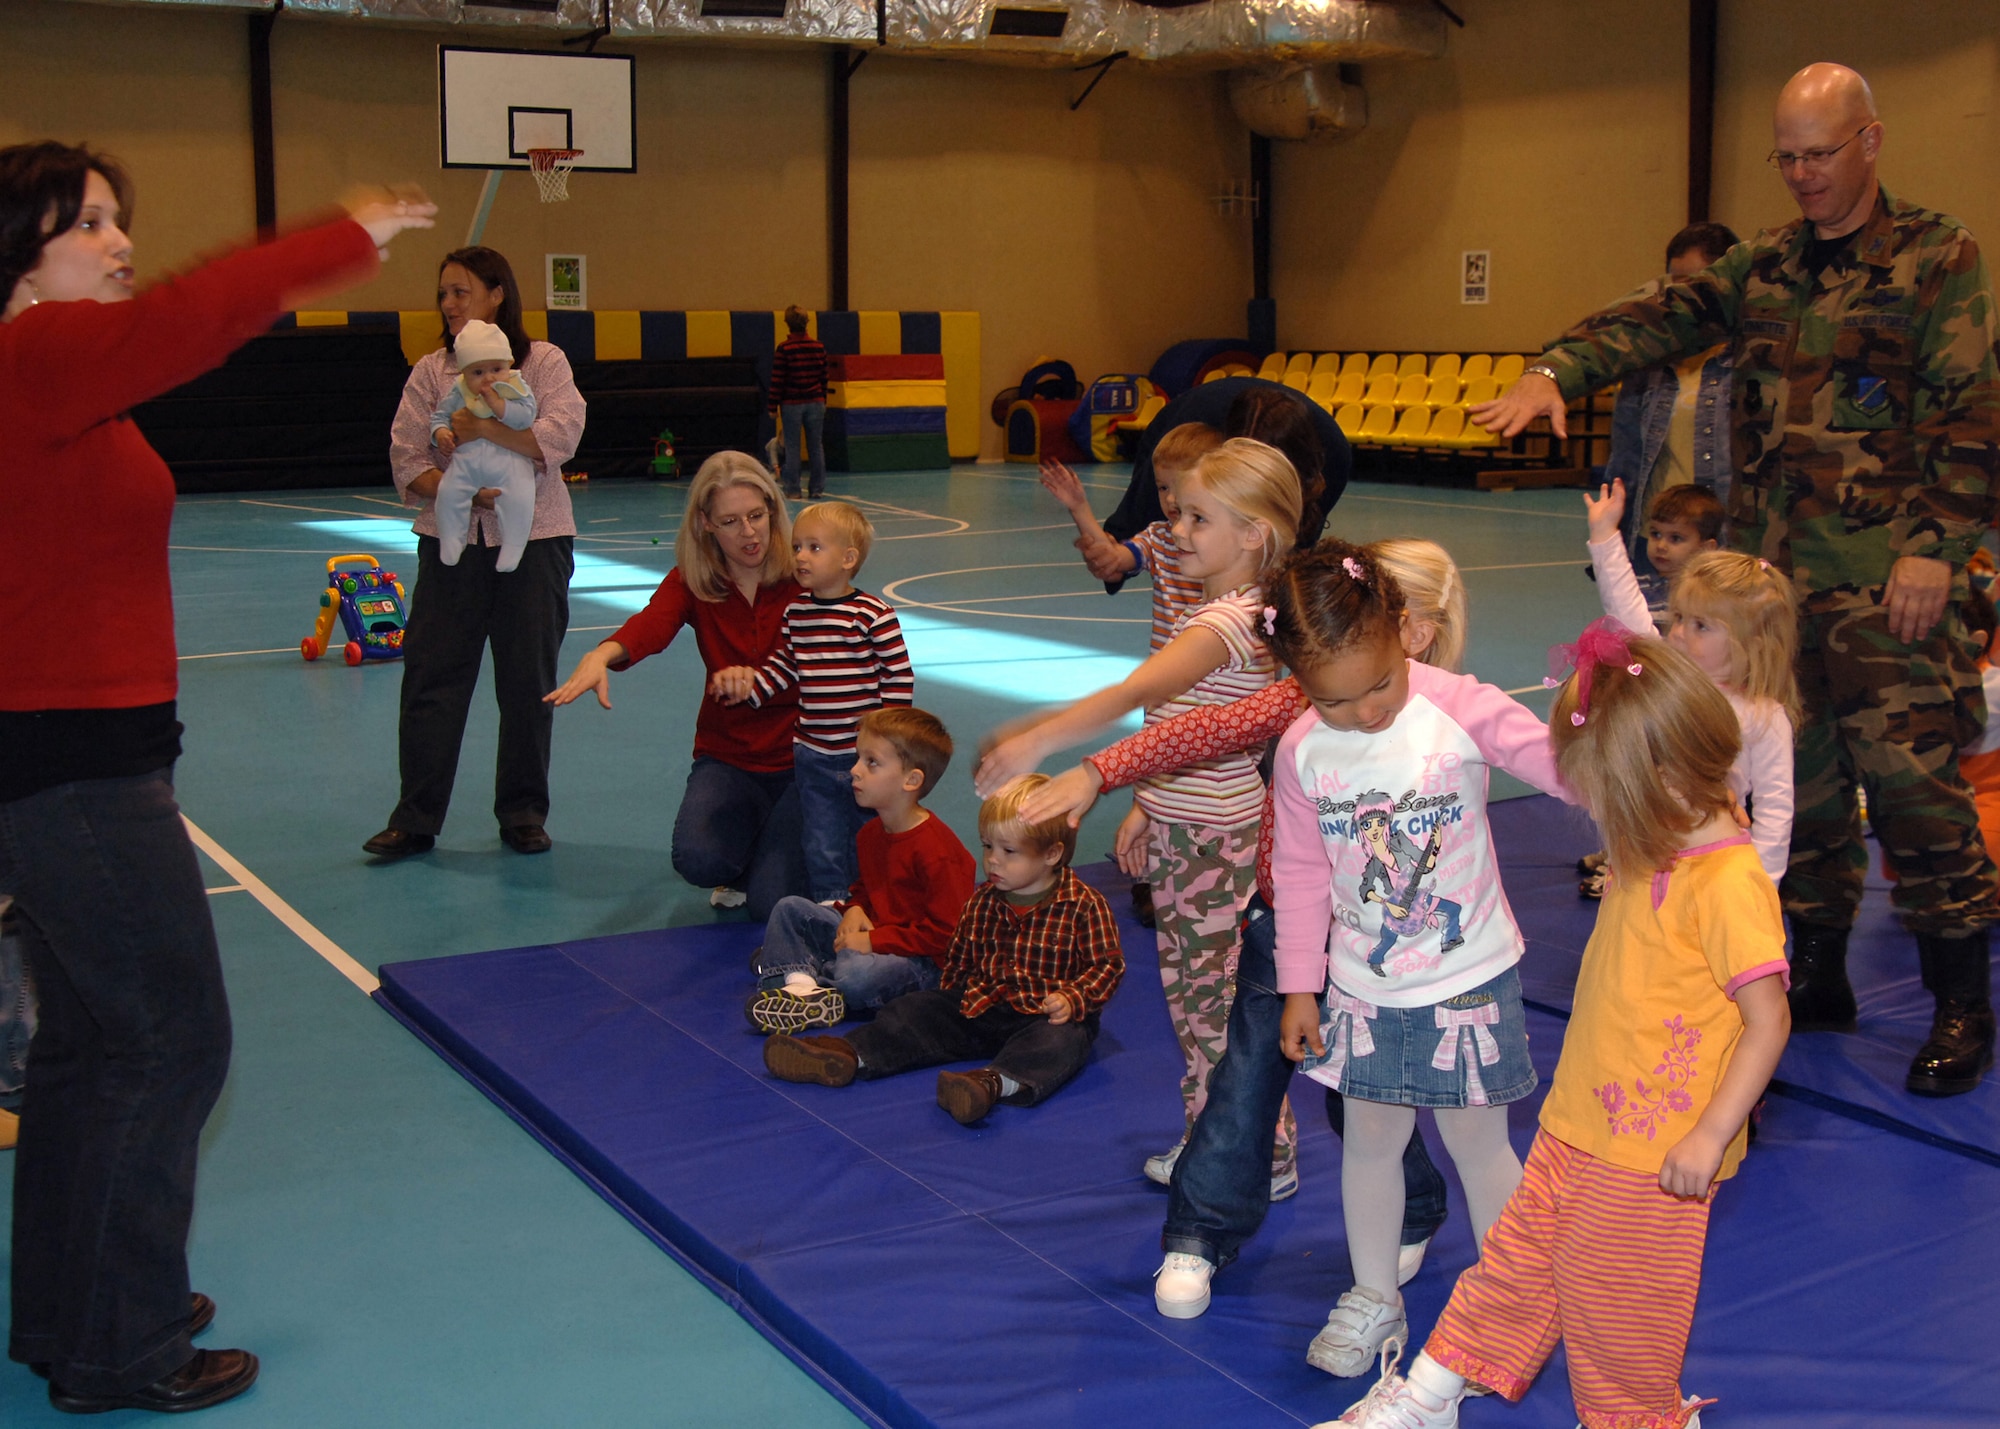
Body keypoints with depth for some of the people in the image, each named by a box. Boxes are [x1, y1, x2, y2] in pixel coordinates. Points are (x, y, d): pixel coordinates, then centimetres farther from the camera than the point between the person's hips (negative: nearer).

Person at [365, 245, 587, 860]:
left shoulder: (544, 362, 3)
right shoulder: (430, 372, 8)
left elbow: (560, 436, -13)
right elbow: (406, 459, 2)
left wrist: (482, 428, -18)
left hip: (533, 539, -2)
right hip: (452, 541, 2)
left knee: (528, 682, 5)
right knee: (431, 678, -1)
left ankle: (523, 812, 17)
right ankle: (415, 818, 7)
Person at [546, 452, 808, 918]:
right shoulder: (692, 581, -3)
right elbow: (651, 624, -25)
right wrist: (601, 655, -47)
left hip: (800, 758, -2)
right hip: (727, 757, 2)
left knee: (772, 901, -19)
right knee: (698, 859, -27)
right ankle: (752, 839, 10)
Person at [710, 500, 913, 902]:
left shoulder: (874, 614, -12)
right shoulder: (795, 613, 4)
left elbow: (900, 674, -9)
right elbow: (784, 667, 15)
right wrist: (747, 687, 2)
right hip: (813, 757, 4)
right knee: (822, 848, 10)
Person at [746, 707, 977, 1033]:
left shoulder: (935, 850, -23)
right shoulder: (870, 833, 7)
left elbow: (945, 932, -23)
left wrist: (874, 941, -21)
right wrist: (854, 911, 0)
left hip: (924, 959, -9)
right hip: (871, 935, 9)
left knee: (855, 974, -38)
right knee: (790, 909, 1)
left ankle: (797, 961, -11)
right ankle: (798, 980, -23)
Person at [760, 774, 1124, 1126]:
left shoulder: (1084, 906, -9)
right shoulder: (982, 901, 8)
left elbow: (1107, 964, -9)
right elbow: (959, 958, 19)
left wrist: (1072, 1000, -24)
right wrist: (955, 996, 7)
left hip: (1047, 1016, -6)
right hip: (981, 1005, 6)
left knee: (1061, 1040, -38)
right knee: (917, 1010, -8)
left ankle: (996, 1082, -64)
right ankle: (849, 1055, -28)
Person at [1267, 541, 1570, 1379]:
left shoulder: (1464, 712, -18)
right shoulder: (1302, 753, -9)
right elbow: (1300, 875, 1)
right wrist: (1299, 987, 5)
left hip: (1468, 980, -3)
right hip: (1364, 989, 3)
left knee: (1477, 1142, 8)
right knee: (1370, 1141, 15)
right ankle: (1372, 1300, 35)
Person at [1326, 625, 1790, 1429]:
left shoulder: (1729, 885, -24)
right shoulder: (1652, 855, 2)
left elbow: (1768, 1024, -22)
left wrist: (1710, 1136, -22)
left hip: (1655, 1151, -8)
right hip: (1579, 1121, 9)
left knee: (1611, 1287, 9)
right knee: (1520, 1255, 17)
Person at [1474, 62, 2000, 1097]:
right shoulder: (1761, 268, 14)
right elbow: (1662, 320, 1)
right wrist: (1558, 369, -18)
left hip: (1886, 581, -5)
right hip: (1774, 574, 5)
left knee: (1913, 782, -5)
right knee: (1798, 780, 11)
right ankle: (1819, 975, 25)